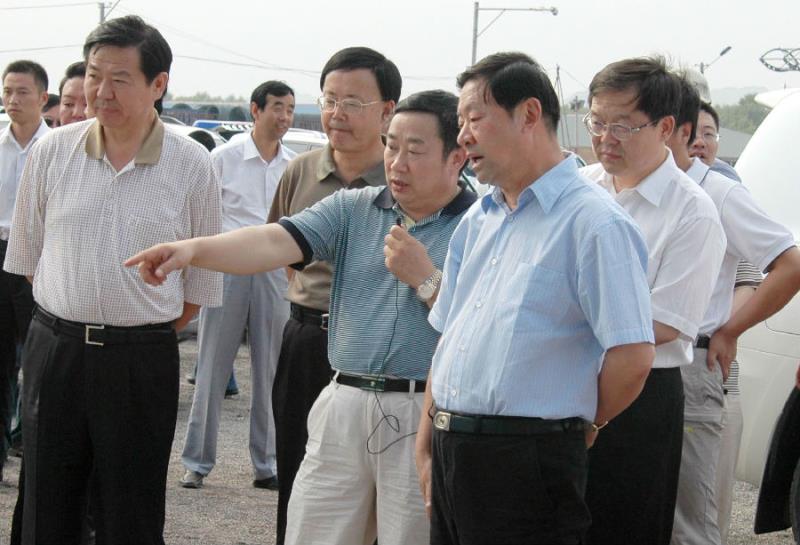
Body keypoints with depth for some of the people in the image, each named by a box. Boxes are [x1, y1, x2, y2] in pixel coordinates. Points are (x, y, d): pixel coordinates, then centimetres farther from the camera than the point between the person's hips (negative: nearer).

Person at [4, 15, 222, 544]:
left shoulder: (193, 166, -3)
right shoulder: (52, 152, 1)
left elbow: (200, 282, 5)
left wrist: (147, 337, 4)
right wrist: (71, 330, 10)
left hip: (143, 360, -2)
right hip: (55, 347, 2)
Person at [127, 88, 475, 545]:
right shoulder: (352, 209, 9)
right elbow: (275, 243, -6)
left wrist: (425, 278, -14)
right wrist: (192, 249, -21)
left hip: (425, 419, -3)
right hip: (345, 405, 4)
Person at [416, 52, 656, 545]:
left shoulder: (593, 222, -13)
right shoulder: (478, 221, 15)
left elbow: (632, 356, -18)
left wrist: (584, 426, -2)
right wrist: (427, 448, 14)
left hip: (525, 462, -8)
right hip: (451, 454, 8)